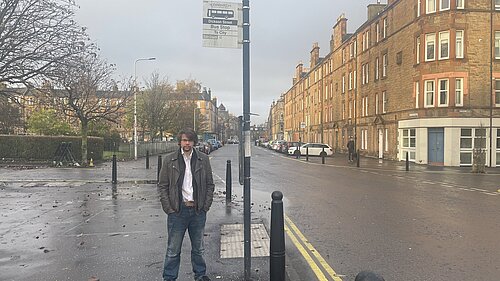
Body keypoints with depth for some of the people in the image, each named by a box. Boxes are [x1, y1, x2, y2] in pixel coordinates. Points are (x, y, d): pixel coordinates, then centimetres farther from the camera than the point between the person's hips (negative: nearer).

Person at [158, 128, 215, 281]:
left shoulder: (203, 159, 3)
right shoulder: (169, 160, -1)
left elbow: (210, 185, 7)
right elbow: (162, 186, 0)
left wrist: (205, 206, -1)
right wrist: (169, 208, -7)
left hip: (198, 210, 2)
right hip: (177, 211, -2)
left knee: (198, 248, 17)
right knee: (173, 250, 8)